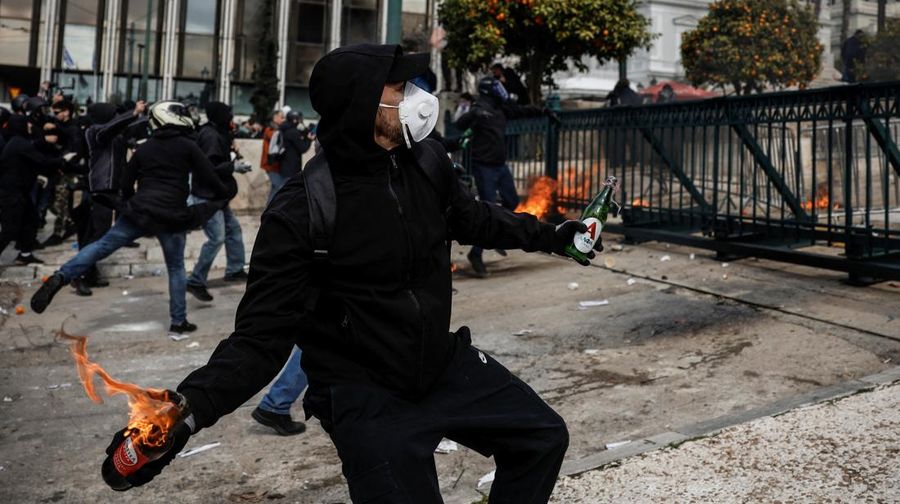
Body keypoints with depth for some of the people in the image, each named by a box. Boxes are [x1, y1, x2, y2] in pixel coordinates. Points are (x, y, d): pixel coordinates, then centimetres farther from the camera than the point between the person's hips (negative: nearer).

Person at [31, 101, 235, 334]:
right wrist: (226, 192, 19)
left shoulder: (144, 147, 14)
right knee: (176, 268, 9)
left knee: (102, 246, 6)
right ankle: (179, 321, 13)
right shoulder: (188, 146, 0)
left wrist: (130, 205, 34)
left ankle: (59, 278, -12)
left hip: (139, 210, 3)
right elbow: (208, 177, 0)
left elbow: (126, 181, 18)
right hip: (171, 216, -3)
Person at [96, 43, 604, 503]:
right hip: (367, 396, -6)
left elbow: (471, 218, 14)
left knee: (543, 436, 14)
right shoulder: (301, 213, -24)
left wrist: (551, 235, 22)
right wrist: (190, 408, -37)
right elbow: (263, 333, -22)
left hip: (445, 363, 6)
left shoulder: (427, 161, -7)